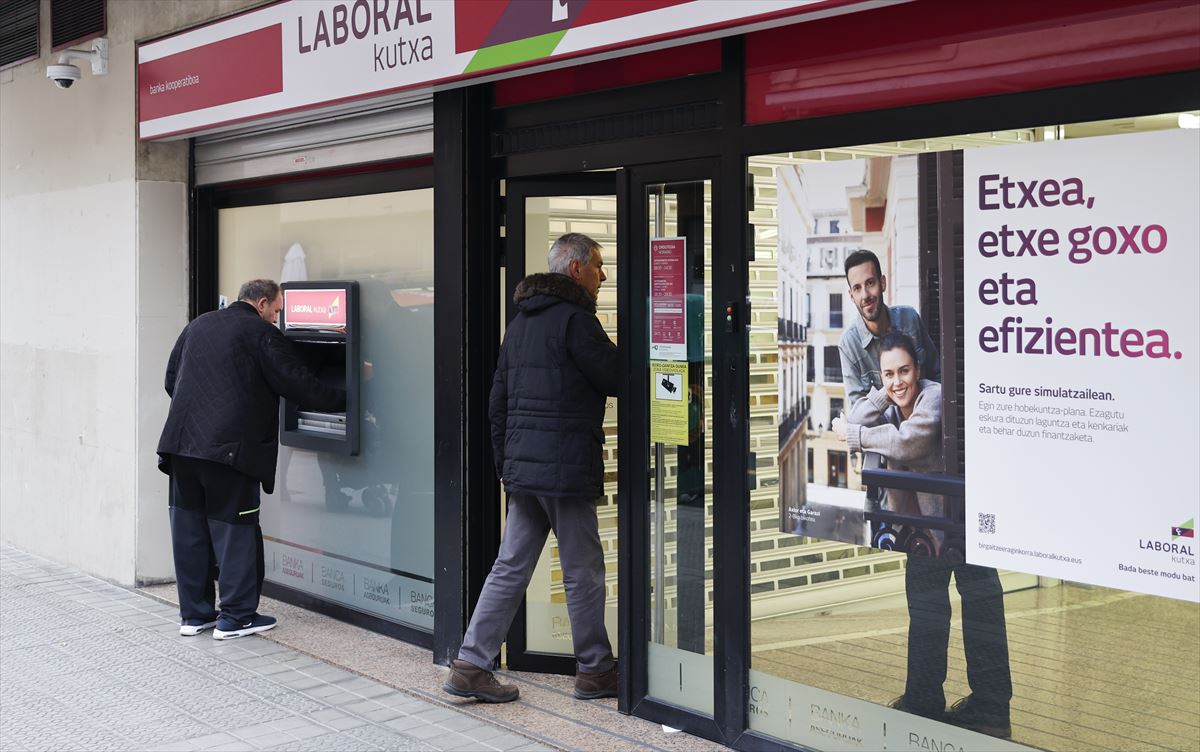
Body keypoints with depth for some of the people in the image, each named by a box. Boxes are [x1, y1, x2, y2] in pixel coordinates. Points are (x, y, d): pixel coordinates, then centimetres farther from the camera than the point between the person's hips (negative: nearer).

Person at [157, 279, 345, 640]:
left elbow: (171, 379, 21)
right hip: (229, 447, -7)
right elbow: (300, 386, -6)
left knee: (190, 528, 11)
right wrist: (343, 400, 5)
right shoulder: (261, 333, -4)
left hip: (181, 441, 7)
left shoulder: (197, 326, 17)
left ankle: (194, 613, 19)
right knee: (235, 529, 2)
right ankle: (235, 616, 6)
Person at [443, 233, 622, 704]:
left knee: (510, 568, 10)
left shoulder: (521, 320, 17)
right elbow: (617, 380, -10)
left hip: (522, 467, 8)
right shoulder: (574, 318, -11)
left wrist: (504, 461, 21)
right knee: (583, 572, 4)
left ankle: (470, 665, 8)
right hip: (566, 469, -8)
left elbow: (498, 400, 18)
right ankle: (595, 670, 15)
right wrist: (616, 351, 10)